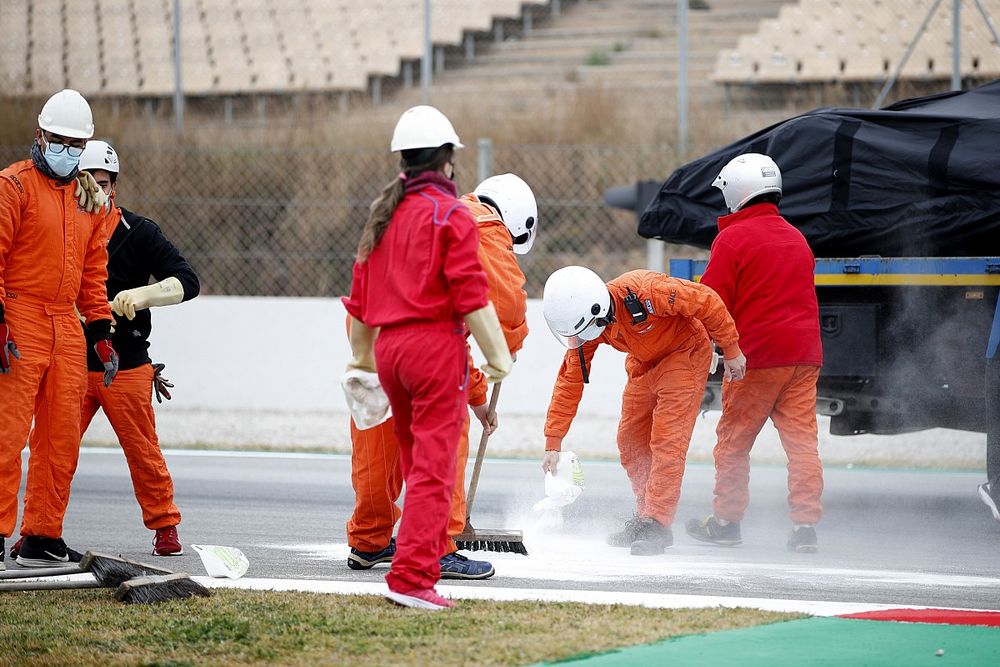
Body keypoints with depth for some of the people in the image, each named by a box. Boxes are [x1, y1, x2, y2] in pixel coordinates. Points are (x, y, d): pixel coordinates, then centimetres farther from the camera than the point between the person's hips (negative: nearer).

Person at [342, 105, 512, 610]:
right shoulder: (450, 214, -7)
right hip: (435, 343, -7)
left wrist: (361, 356, 27)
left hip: (388, 346, 7)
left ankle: (433, 549, 28)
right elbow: (471, 297, -13)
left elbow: (360, 296, 17)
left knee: (415, 461, 19)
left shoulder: (382, 214, 13)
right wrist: (498, 356, -6)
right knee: (434, 467, -7)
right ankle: (412, 578, -13)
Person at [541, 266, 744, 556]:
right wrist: (553, 441, -10)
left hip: (685, 354, -7)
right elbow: (570, 381, -8)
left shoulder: (644, 291, -38)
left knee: (666, 439, -15)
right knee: (630, 440, 6)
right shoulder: (584, 326, -17)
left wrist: (731, 349, -16)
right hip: (644, 364, 7)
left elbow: (707, 301, -26)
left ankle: (658, 524, -13)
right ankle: (646, 515, 22)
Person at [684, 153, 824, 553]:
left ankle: (726, 521, 12)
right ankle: (805, 525, -4)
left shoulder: (733, 238, -6)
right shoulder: (797, 239, 17)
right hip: (804, 354, 6)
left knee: (734, 439, 6)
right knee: (801, 440, 2)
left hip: (757, 355, -6)